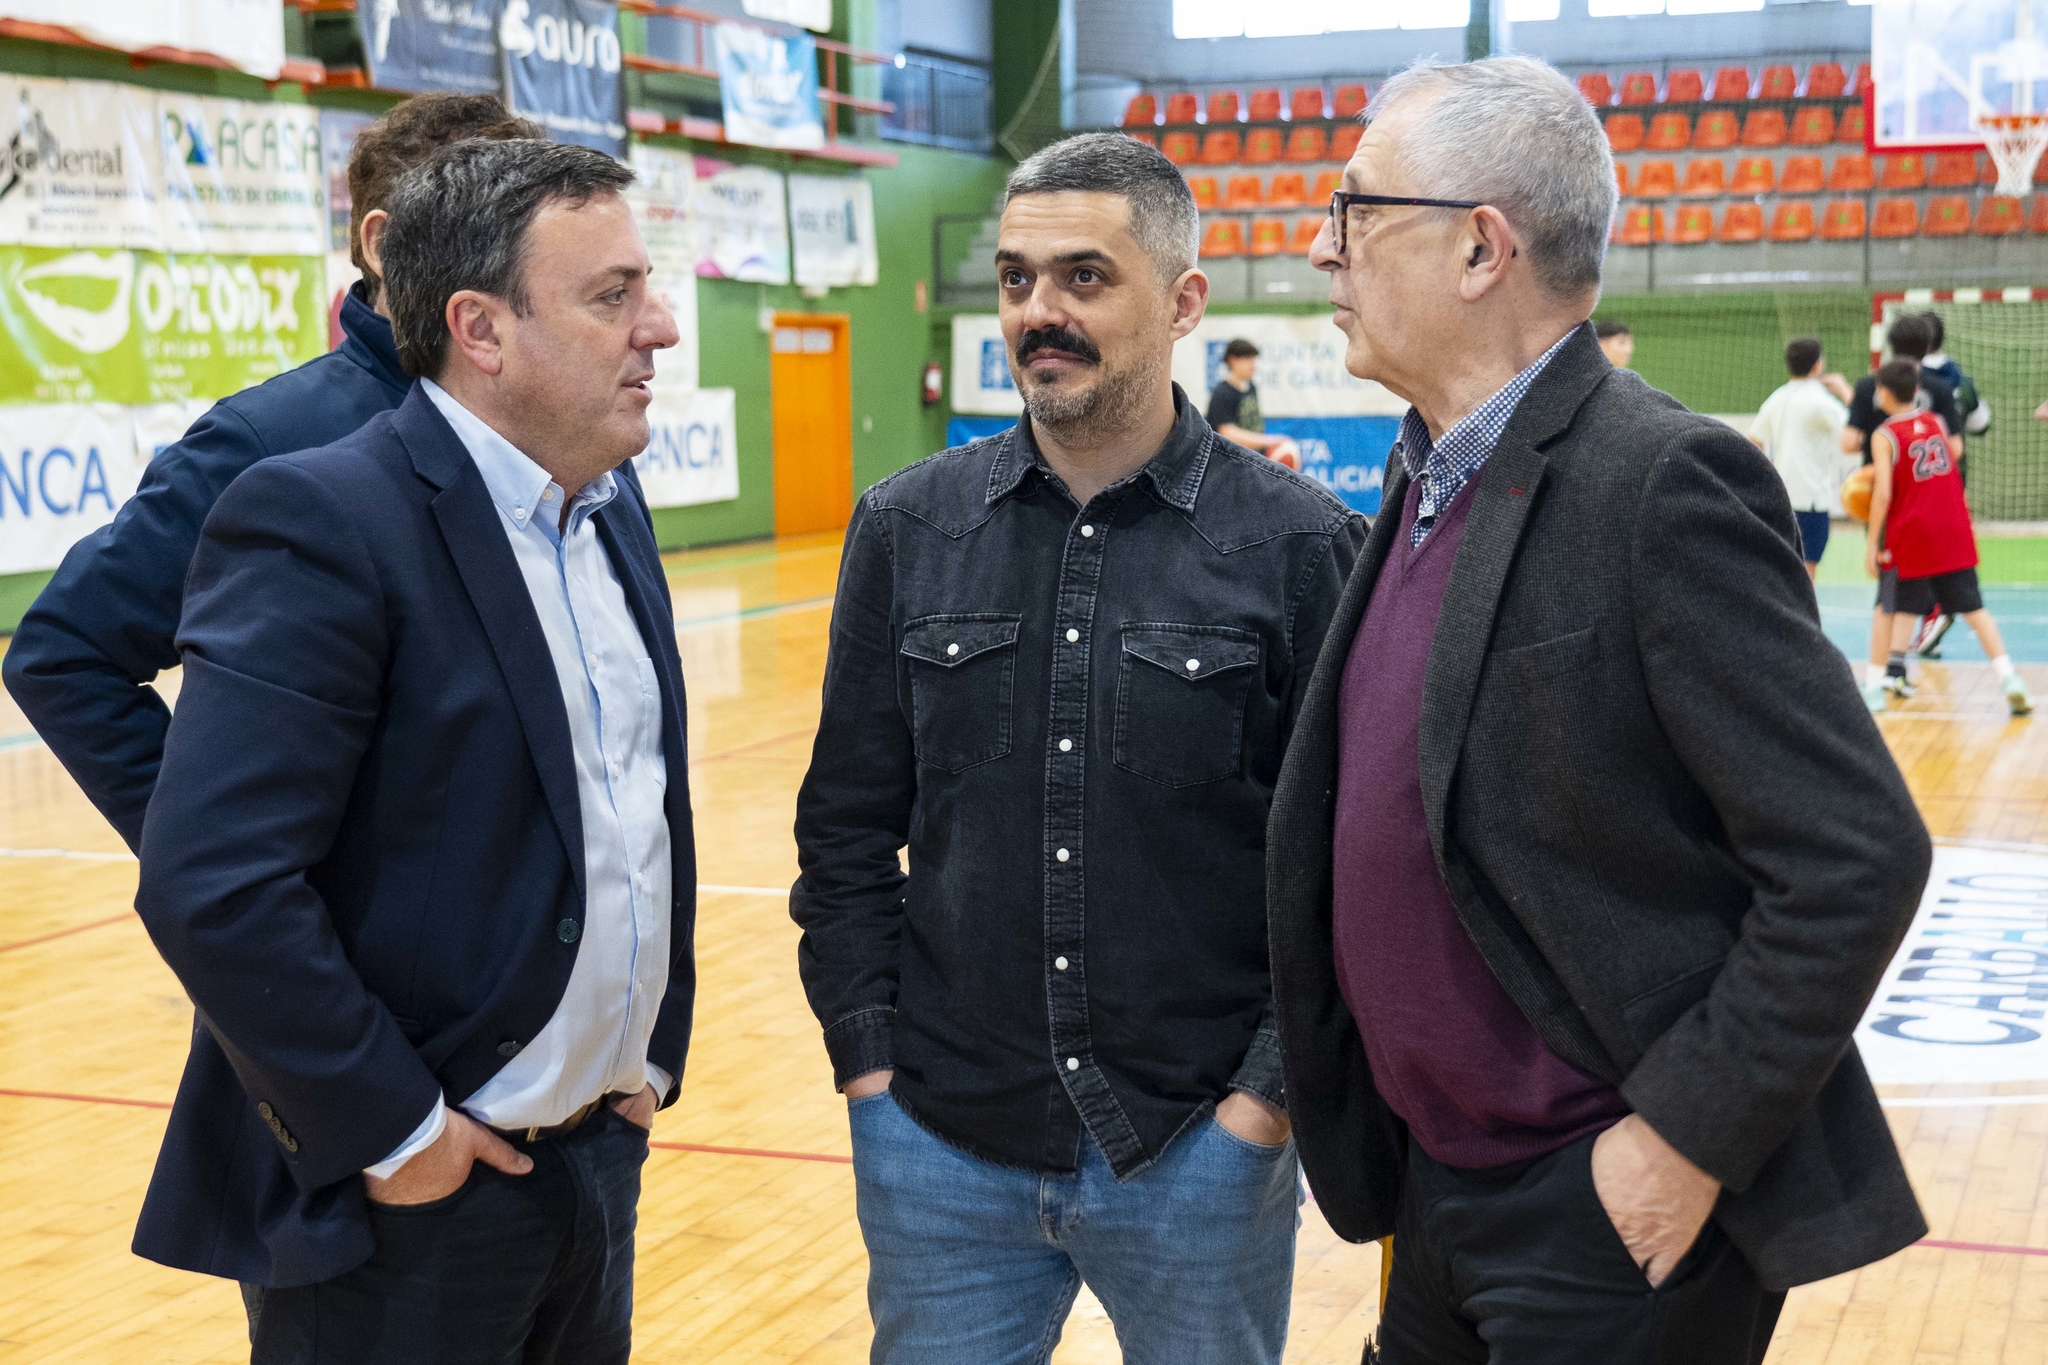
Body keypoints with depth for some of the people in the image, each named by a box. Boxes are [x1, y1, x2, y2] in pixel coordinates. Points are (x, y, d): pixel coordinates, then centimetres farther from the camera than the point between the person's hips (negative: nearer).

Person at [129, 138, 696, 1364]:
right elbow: (212, 885, -24)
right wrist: (391, 1127, -18)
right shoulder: (320, 522, -17)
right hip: (405, 1208, -7)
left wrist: (653, 1048, 12)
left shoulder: (613, 512, 8)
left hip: (600, 1162, 7)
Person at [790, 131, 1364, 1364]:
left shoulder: (1300, 544, -7)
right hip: (937, 1145, 2)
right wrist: (867, 1056, 0)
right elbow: (848, 826, 6)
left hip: (1203, 1153, -2)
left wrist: (1270, 1092, -9)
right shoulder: (909, 527, 2)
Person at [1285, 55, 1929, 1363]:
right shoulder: (1429, 481, 8)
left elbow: (1858, 855, -21)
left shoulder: (1665, 483, -19)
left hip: (1614, 1213, -8)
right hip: (1442, 1192, 8)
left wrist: (1688, 1143, -18)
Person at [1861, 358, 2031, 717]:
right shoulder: (1937, 423, 8)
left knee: (1887, 610, 11)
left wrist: (1871, 543, -10)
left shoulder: (1884, 436, -9)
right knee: (1973, 608, 8)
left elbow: (1883, 494, -16)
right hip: (1955, 538, 4)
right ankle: (2008, 678, -3)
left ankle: (1874, 686, 13)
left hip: (1909, 540, -4)